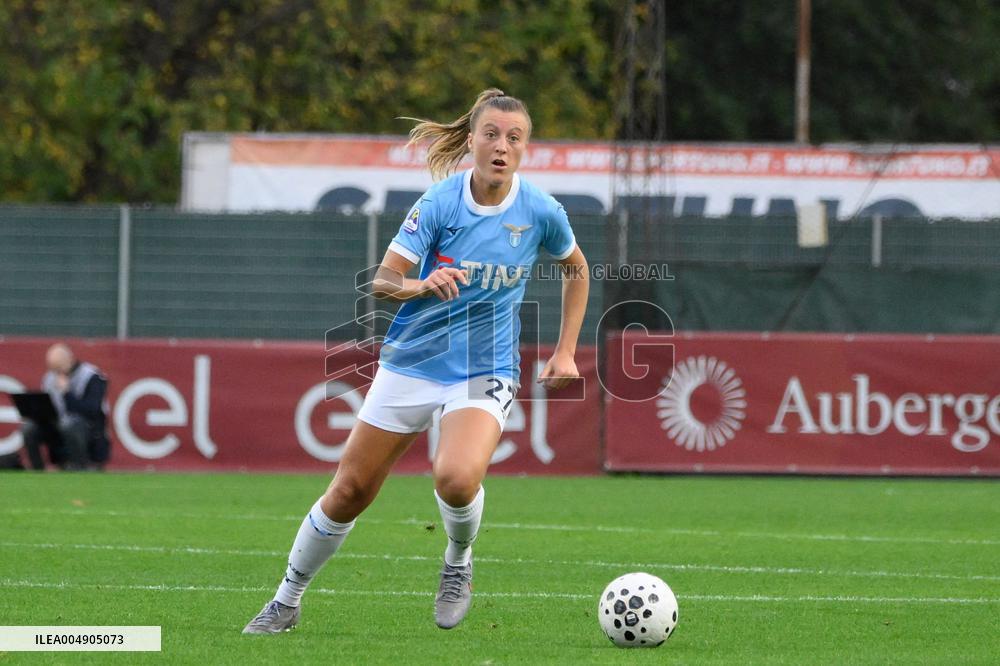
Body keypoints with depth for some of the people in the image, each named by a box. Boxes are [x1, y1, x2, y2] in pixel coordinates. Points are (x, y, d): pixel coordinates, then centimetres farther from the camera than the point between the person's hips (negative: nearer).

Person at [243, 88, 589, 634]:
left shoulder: (541, 212, -7)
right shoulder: (440, 201, -11)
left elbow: (576, 270, 13)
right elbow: (383, 280, -12)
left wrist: (564, 353, 8)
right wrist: (424, 285, -34)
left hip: (486, 370, -1)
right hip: (412, 360, 1)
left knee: (456, 477, -30)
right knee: (349, 492, 3)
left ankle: (458, 564, 2)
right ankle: (286, 602, 24)